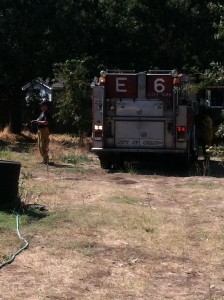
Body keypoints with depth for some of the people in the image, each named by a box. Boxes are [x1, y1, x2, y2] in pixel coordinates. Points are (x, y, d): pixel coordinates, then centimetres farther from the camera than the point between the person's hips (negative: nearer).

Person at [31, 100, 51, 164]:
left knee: (43, 145, -9)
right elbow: (39, 119, 26)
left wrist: (37, 122, -18)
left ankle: (45, 160, -5)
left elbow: (46, 122, -25)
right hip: (40, 130, 11)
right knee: (40, 145, 15)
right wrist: (35, 121, 4)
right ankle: (44, 158, 22)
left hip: (44, 130, -11)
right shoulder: (42, 112, 16)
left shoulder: (47, 114, -15)